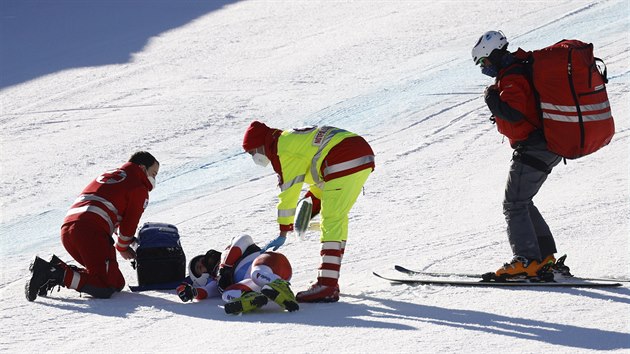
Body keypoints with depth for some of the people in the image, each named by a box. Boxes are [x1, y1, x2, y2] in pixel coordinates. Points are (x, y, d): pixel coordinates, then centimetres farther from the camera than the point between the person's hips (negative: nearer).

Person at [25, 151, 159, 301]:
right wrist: (122, 248, 26)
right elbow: (129, 222, 9)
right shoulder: (139, 188, 9)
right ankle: (60, 276, -26)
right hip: (91, 232, -8)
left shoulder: (107, 176, 34)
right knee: (105, 287, -12)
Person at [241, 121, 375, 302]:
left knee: (332, 221, -11)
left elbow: (288, 193, -4)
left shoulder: (283, 148, -3)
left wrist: (283, 233, 2)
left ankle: (326, 286, -18)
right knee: (337, 218, 16)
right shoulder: (295, 139, 26)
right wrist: (309, 210, 19)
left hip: (344, 163, -10)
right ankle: (330, 280, 18)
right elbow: (320, 180, 30)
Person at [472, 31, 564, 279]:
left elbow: (514, 113, -30)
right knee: (522, 202, 17)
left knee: (514, 204, -8)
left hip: (533, 147, -11)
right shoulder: (522, 68, 15)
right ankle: (545, 256, 16)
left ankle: (526, 261, -13)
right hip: (549, 146, 11)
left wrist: (492, 98, -15)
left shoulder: (512, 78, -17)